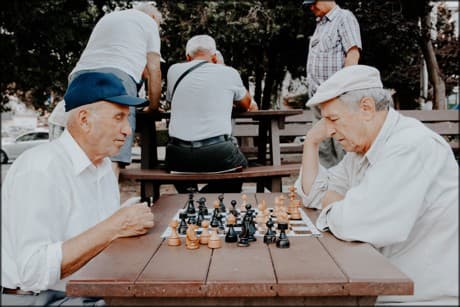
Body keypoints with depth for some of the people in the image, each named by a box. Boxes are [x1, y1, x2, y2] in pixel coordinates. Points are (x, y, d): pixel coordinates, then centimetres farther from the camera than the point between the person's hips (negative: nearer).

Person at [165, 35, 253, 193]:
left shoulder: (174, 70, 8)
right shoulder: (229, 73, 4)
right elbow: (245, 104, 22)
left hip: (179, 157, 2)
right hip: (218, 155, -2)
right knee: (240, 164, 30)